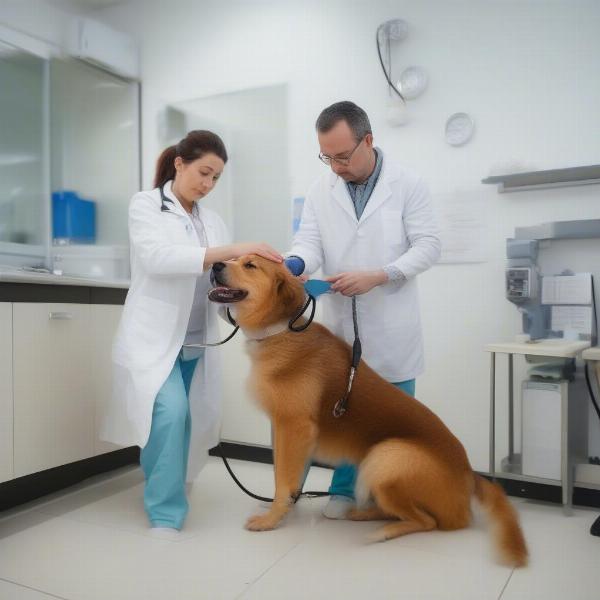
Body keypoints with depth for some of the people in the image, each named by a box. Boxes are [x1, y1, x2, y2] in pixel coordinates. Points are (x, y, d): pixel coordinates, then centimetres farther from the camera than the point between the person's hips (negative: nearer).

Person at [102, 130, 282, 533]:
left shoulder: (213, 221, 13)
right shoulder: (146, 205, -2)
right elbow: (157, 257, -21)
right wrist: (230, 250, -30)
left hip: (197, 342, 5)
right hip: (154, 338, -5)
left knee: (191, 420, 7)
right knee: (171, 413, -21)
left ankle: (162, 491, 33)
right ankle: (166, 514, -5)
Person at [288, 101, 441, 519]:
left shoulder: (409, 185, -2)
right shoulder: (320, 191, 6)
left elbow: (428, 245, -6)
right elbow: (309, 242, 0)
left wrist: (377, 276, -19)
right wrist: (293, 264, -24)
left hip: (392, 325, -2)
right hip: (341, 323, 2)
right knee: (343, 411, 11)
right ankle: (345, 489, 28)